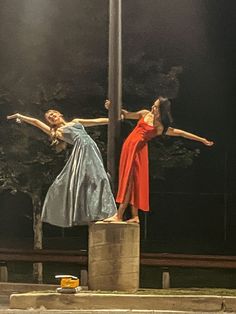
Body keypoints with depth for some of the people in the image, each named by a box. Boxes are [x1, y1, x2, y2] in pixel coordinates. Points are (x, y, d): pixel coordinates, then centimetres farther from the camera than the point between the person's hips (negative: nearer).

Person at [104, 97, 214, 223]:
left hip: (138, 150, -5)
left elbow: (181, 133, 2)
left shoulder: (161, 127, -2)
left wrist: (202, 140, 2)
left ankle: (119, 216, -13)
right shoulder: (145, 114, 8)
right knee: (130, 181, 6)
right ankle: (135, 216, 11)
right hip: (128, 146, 5)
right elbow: (126, 114, 19)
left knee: (128, 180, -11)